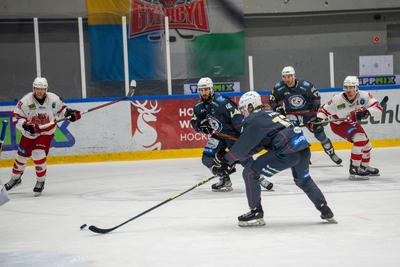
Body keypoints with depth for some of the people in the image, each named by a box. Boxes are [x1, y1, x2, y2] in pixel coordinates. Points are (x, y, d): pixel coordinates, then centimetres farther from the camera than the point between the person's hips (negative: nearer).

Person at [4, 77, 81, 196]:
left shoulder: (53, 99, -14)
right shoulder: (26, 101, -19)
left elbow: (61, 109, 7)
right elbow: (16, 118, -17)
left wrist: (69, 112, -11)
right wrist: (25, 125, -33)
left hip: (46, 132, -1)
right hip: (29, 133, 1)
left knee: (38, 156, -17)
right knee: (22, 156, 11)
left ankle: (40, 182, 4)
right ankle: (15, 178, 37)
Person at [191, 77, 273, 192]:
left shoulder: (222, 102, -23)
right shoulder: (199, 107, 0)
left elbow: (237, 118, -27)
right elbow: (195, 123, 11)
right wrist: (201, 125, -14)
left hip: (232, 133, -6)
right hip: (218, 135, 6)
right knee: (207, 158, -8)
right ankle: (225, 180, 7)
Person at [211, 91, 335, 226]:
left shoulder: (253, 119, 1)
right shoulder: (271, 114, 27)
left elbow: (243, 145, -2)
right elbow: (251, 144, 31)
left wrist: (226, 160, 8)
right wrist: (235, 160, 29)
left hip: (287, 153, -9)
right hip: (304, 149, 9)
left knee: (250, 173, 2)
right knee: (303, 179, 36)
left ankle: (256, 213, 6)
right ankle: (325, 210, 38)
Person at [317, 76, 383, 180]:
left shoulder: (364, 96, -23)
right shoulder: (337, 100, -30)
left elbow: (378, 107, -27)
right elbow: (324, 110, -19)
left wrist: (367, 111, -44)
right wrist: (318, 119, -38)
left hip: (353, 123, 6)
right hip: (338, 124, -6)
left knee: (366, 144, 17)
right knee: (360, 139, -26)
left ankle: (364, 167, 44)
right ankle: (354, 170, -22)